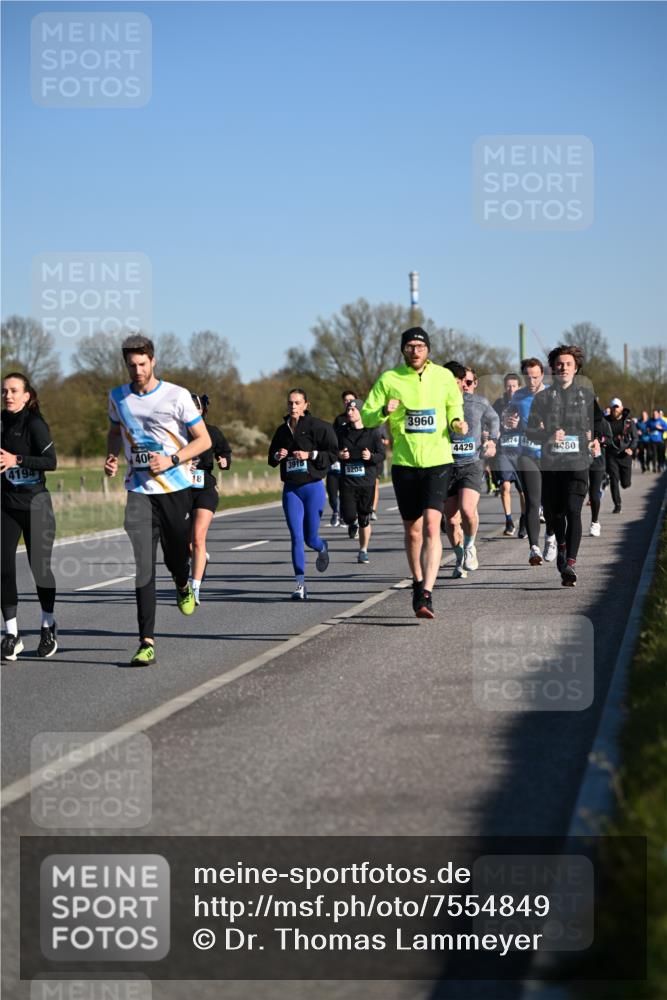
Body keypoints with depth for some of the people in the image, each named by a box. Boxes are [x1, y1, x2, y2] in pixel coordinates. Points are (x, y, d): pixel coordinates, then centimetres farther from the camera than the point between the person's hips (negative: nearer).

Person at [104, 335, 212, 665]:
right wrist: (111, 457, 5)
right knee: (142, 566, -11)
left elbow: (203, 440, -2)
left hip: (176, 488, -1)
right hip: (139, 491, 1)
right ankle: (147, 643, -13)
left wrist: (171, 460, -16)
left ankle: (183, 586, 51)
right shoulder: (117, 397, 6)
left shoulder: (177, 396, -6)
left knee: (176, 556, 11)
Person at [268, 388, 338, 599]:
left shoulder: (318, 427, -7)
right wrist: (277, 456, -3)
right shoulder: (282, 430, 8)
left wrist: (310, 455, -18)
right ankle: (300, 584, -4)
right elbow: (271, 457, 19)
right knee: (296, 537, -5)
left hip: (313, 487, -3)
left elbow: (333, 453, -8)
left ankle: (322, 549, 42)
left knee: (310, 538, 4)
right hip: (290, 489, 3)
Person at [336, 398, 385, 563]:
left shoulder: (372, 432, -1)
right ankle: (354, 523, 29)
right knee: (348, 516, -9)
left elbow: (382, 455, -1)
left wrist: (371, 456, -22)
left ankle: (363, 551, 20)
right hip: (347, 481, 1)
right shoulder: (342, 431, 5)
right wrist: (339, 455, -7)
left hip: (367, 481, -1)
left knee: (364, 520, 3)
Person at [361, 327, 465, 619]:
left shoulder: (444, 376, 3)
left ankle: (426, 595, -22)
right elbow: (366, 417, 2)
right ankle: (418, 582, 34)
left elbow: (454, 406, 20)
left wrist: (457, 422, -2)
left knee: (432, 527, -16)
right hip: (404, 463, 1)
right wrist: (384, 411, -19)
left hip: (438, 462, -1)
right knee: (412, 531, 11)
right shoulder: (389, 379, 1)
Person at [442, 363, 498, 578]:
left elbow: (493, 419, 23)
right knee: (450, 520, 2)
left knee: (467, 510, -23)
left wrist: (491, 440, 16)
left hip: (472, 465, -1)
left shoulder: (480, 403, 1)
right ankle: (460, 560, 24)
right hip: (446, 466, 1)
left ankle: (470, 546, 5)